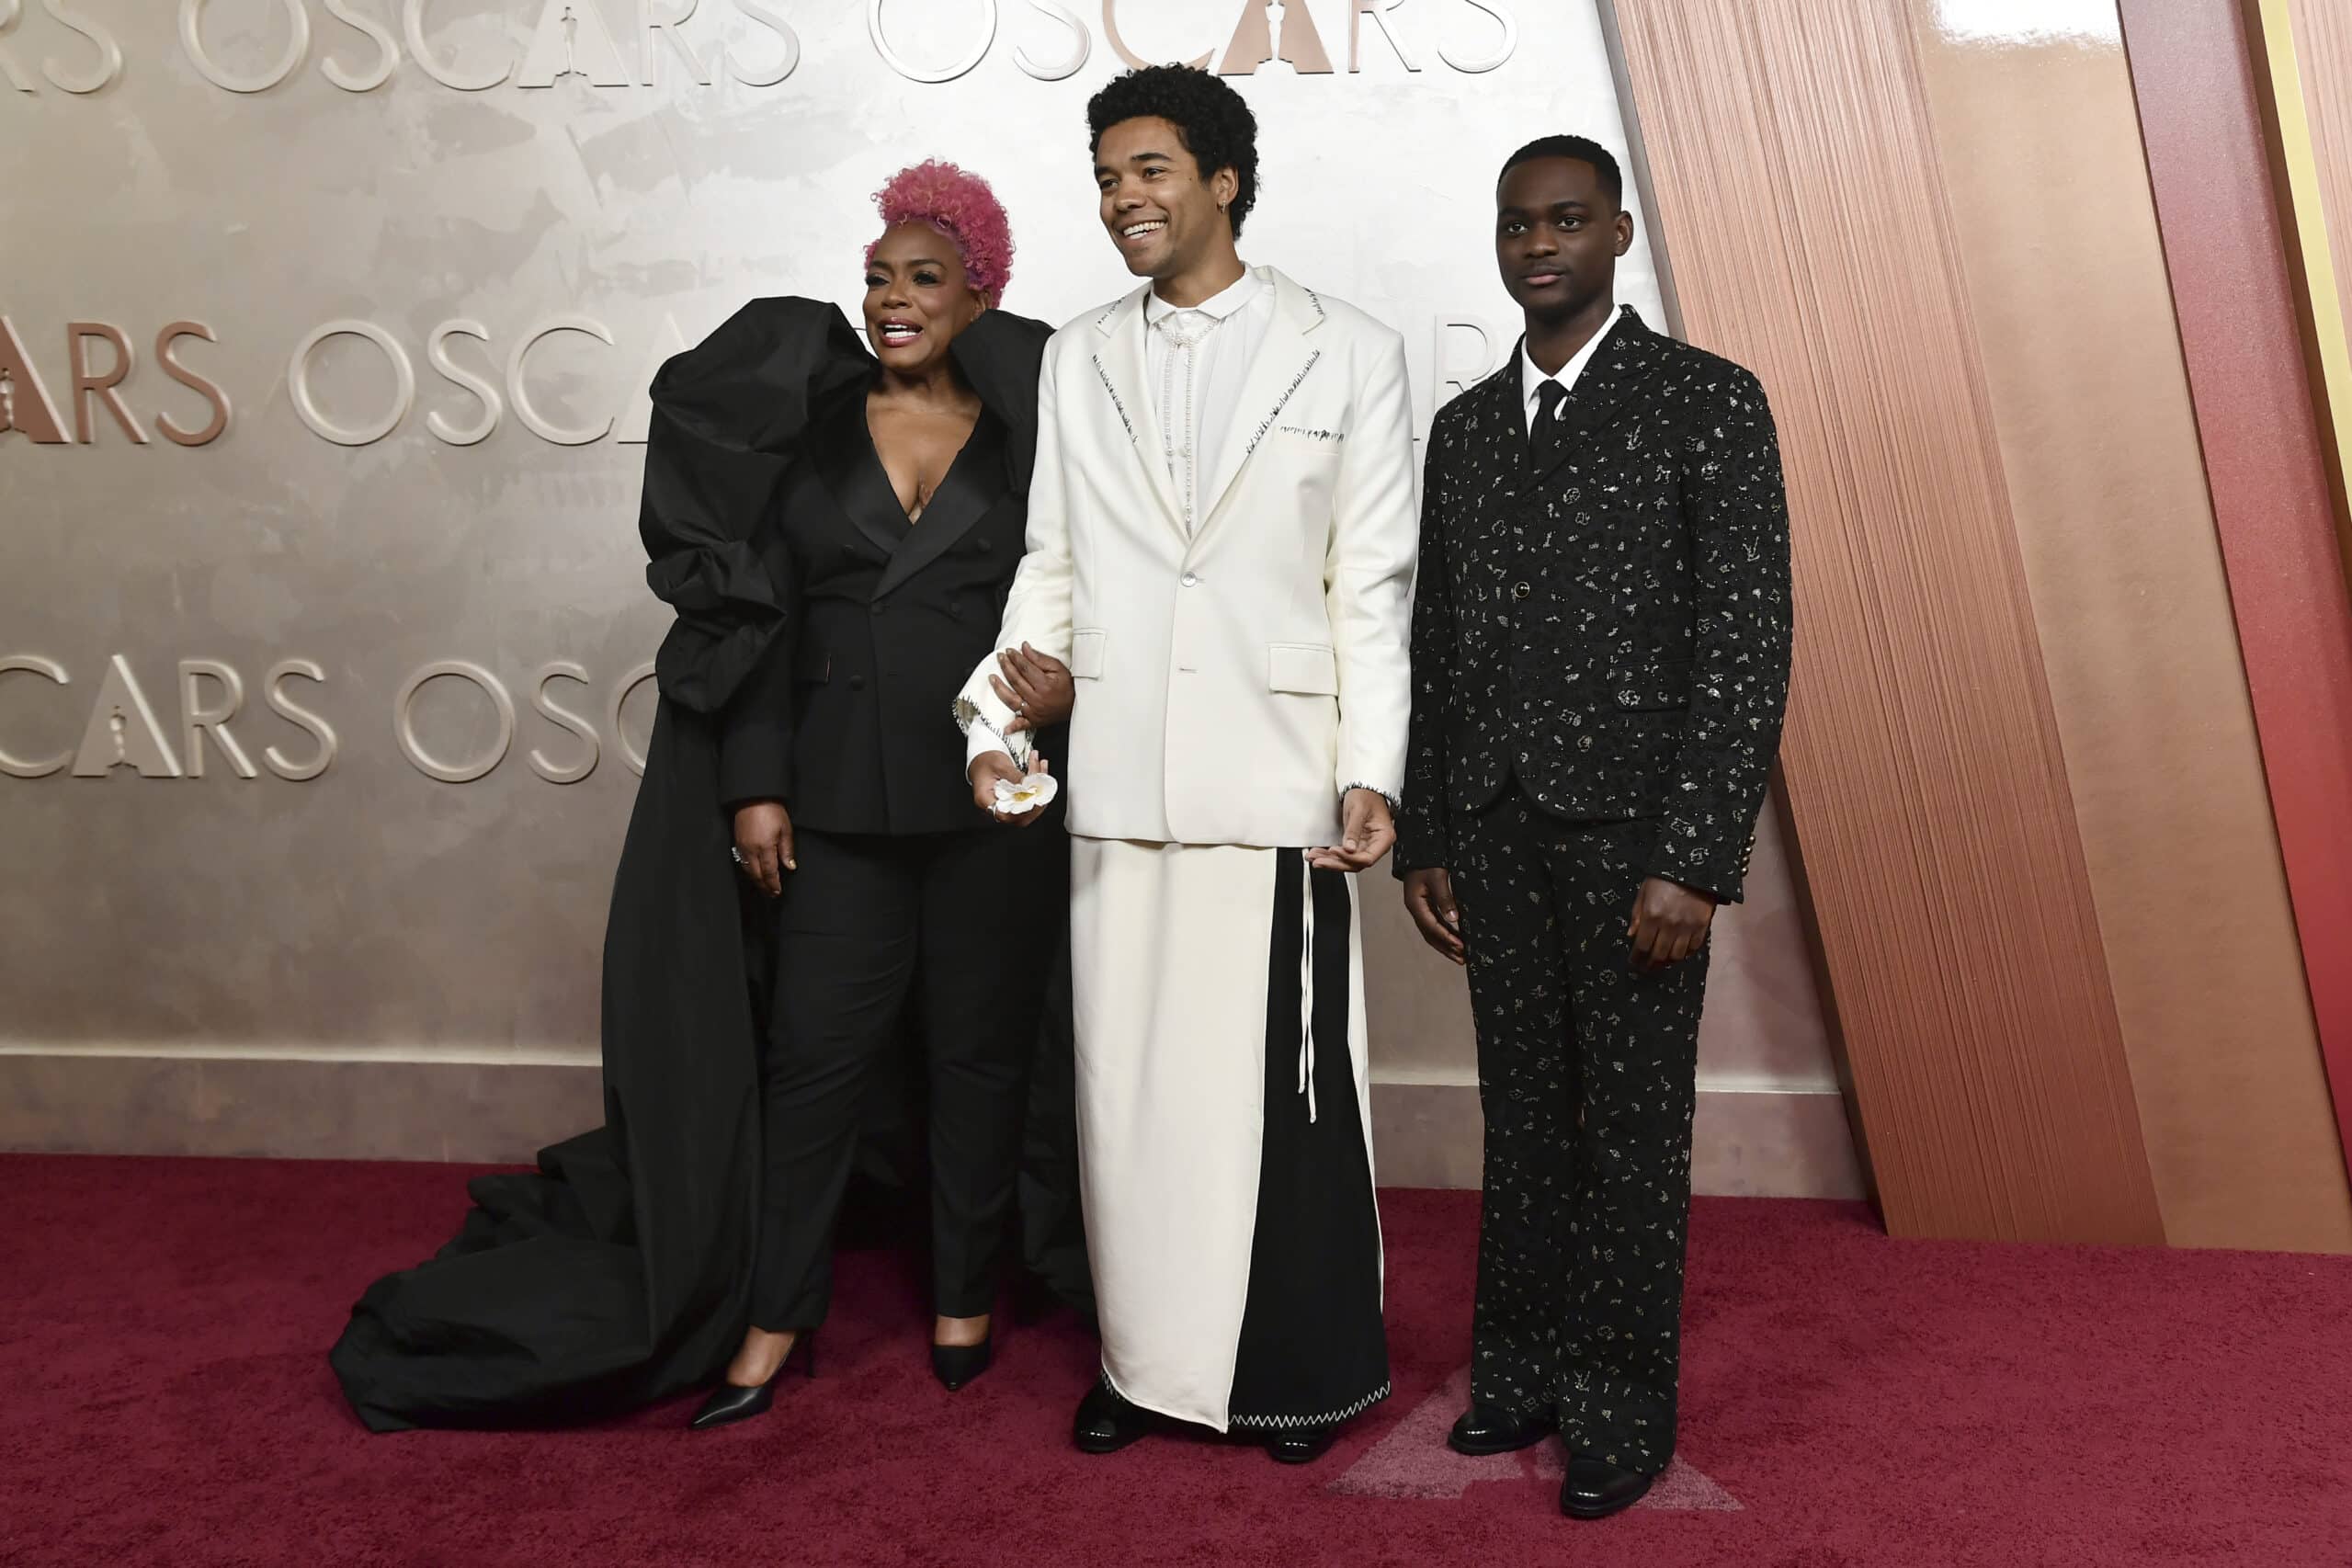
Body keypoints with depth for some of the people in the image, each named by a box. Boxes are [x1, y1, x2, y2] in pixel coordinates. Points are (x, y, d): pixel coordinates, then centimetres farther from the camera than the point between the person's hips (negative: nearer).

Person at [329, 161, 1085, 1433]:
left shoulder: (1030, 431, 3)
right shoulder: (810, 424, 5)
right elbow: (754, 612, 3)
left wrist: (1068, 685, -15)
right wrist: (755, 785, -3)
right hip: (838, 800, 1)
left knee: (978, 1051, 10)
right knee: (812, 1052, 4)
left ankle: (964, 1298, 28)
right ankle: (774, 1317, 19)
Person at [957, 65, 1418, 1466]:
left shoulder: (1351, 354, 2)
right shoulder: (1077, 360, 12)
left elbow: (1371, 588, -1)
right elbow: (1051, 569, 12)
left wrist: (1371, 774, -9)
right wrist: (999, 721, 0)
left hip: (1277, 782, -3)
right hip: (1118, 780, 3)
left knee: (1284, 1081, 3)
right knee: (1129, 1076, 9)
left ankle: (1304, 1368, 24)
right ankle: (1147, 1356, 26)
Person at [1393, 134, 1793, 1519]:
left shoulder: (1706, 402, -3)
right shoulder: (1465, 427, 13)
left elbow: (1747, 644, -9)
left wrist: (1693, 860, -15)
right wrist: (1426, 843, 10)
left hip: (1632, 825, -4)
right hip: (1497, 829, 5)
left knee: (1634, 1131, 5)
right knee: (1524, 1118, 12)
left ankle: (1624, 1408, 19)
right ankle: (1522, 1369, 26)